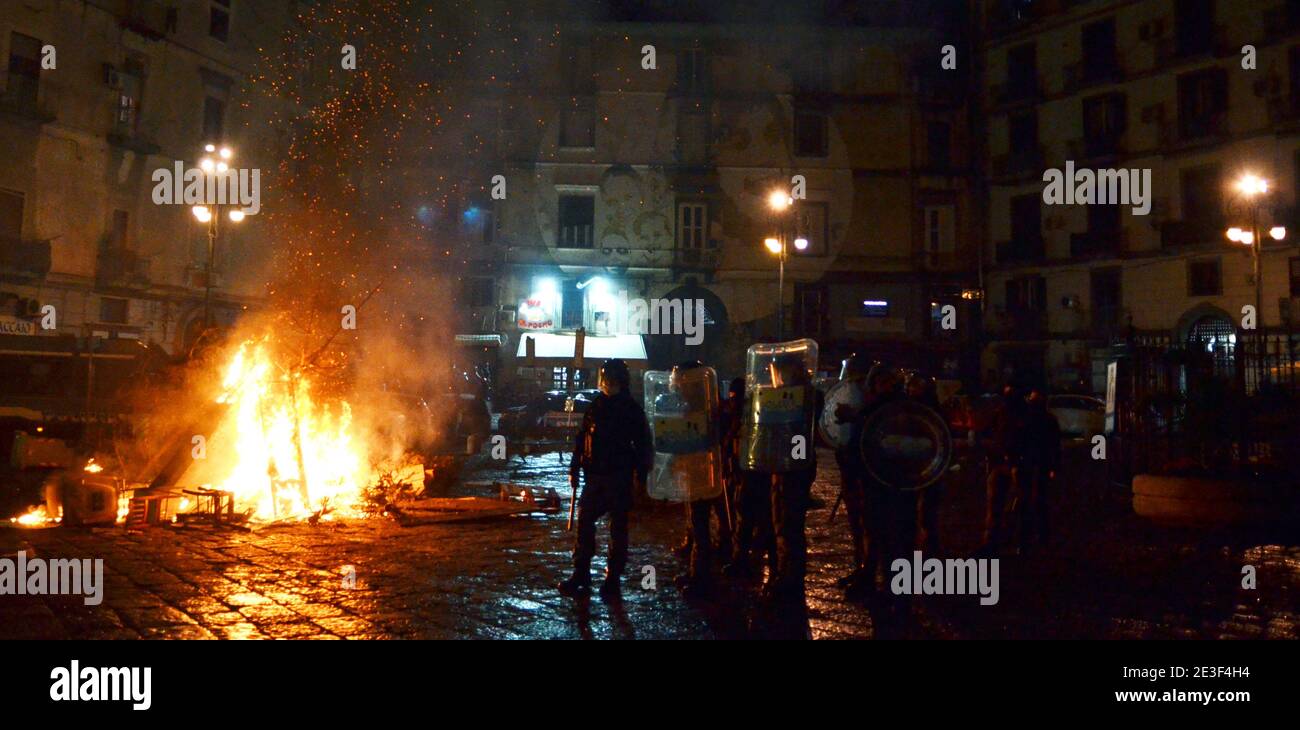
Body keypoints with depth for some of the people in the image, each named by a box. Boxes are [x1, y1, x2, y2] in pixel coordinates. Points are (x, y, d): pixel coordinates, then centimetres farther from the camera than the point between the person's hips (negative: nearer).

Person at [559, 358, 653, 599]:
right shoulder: (595, 406, 9)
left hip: (619, 477, -4)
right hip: (594, 475, 4)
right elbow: (581, 439, 12)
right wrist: (574, 469, 7)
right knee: (584, 522, 2)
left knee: (618, 527, 3)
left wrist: (640, 476, -11)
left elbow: (643, 444, -4)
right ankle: (581, 574, 10)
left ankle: (613, 578, 11)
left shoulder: (632, 410, -3)